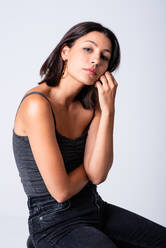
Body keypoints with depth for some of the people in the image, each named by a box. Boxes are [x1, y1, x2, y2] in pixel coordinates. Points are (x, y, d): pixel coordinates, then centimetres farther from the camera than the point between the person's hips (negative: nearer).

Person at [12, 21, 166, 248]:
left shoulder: (90, 106, 3)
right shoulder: (37, 104, -20)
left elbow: (97, 175, -11)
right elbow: (61, 191, -21)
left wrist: (108, 112, -16)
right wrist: (90, 167, -2)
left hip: (95, 210, 7)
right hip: (55, 223, -7)